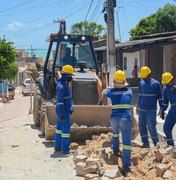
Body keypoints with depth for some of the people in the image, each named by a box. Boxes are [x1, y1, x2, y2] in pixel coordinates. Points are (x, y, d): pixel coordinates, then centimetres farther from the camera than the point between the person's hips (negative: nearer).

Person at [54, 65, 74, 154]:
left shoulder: (65, 84, 11)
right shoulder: (61, 86, -21)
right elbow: (59, 101, -24)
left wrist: (70, 109, 22)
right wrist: (62, 114, -24)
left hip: (66, 110, 10)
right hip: (63, 111, -10)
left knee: (60, 128, 15)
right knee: (66, 129, -4)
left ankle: (57, 147, 24)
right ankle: (65, 149, 3)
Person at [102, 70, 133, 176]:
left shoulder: (112, 91, 10)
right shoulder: (129, 91, 11)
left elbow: (103, 93, 32)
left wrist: (106, 89, 54)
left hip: (114, 118, 2)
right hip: (126, 119, -2)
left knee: (115, 132, 36)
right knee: (127, 143, -7)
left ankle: (115, 150, 45)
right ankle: (126, 166, -15)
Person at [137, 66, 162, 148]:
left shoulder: (156, 84, -8)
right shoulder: (141, 83, 7)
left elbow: (160, 97, -5)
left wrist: (161, 108, -7)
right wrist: (138, 105, 21)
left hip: (151, 110, -5)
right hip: (142, 109, 6)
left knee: (151, 127, -6)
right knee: (142, 126, 6)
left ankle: (156, 143, 8)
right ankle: (145, 143, 17)